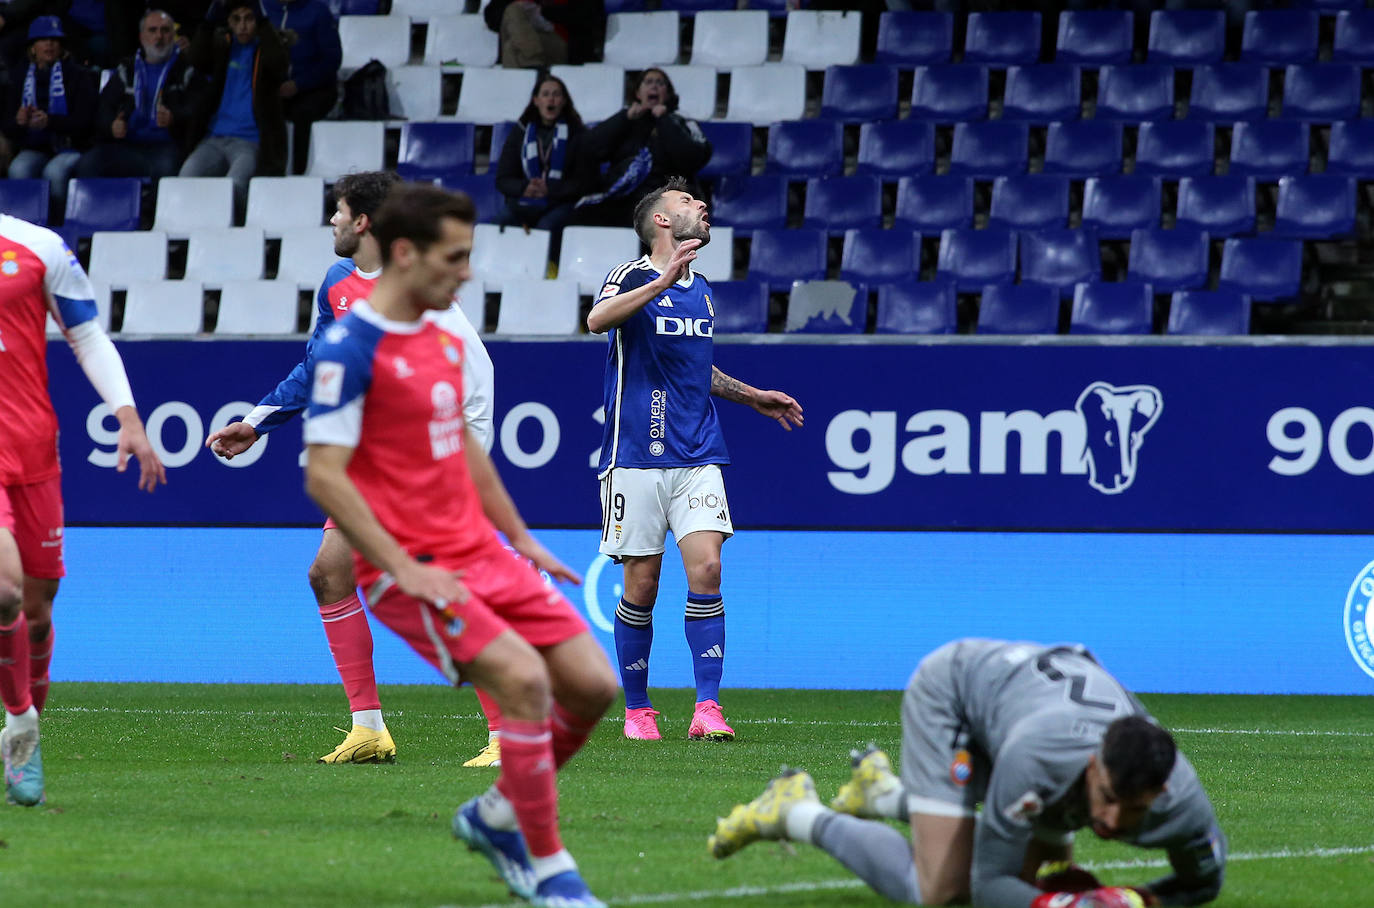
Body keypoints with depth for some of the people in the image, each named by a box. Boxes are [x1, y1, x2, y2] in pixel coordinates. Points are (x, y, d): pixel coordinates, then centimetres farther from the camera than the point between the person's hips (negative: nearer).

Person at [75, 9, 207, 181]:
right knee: (87, 165, -26)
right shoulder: (127, 69, 22)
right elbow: (104, 107, 16)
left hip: (166, 146, -3)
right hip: (124, 145, 3)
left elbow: (195, 107, 0)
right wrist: (111, 126, -9)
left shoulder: (185, 69, 14)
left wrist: (173, 118, -24)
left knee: (166, 167, -40)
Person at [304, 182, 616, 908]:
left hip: (479, 550, 8)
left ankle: (495, 817, 22)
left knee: (592, 685, 1)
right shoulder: (350, 349, -14)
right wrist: (403, 569, -20)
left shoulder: (443, 335, 11)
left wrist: (520, 536, 21)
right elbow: (323, 475, -18)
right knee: (524, 679, -23)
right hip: (411, 566, -8)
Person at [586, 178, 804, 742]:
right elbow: (597, 319, -26)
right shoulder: (634, 276, -3)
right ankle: (637, 709, 14)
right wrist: (663, 280, -36)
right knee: (642, 584, 0)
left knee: (706, 569, -11)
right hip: (636, 457, -5)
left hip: (698, 457, 5)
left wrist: (753, 397, 29)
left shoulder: (701, 290, 17)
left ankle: (707, 709, -11)